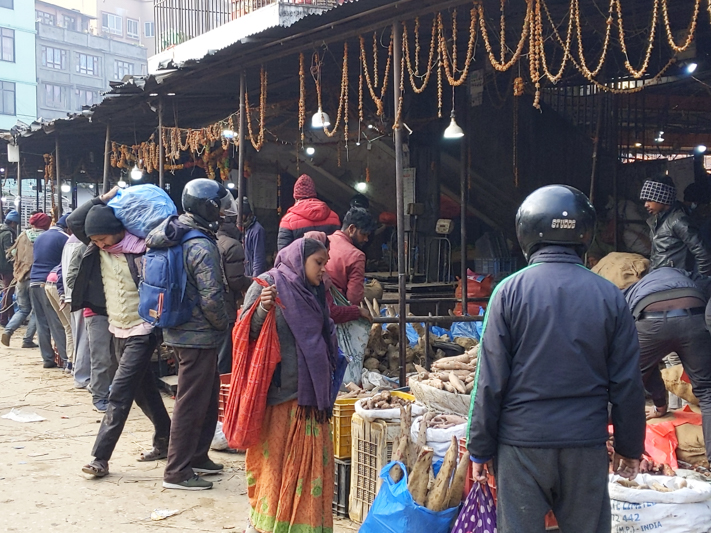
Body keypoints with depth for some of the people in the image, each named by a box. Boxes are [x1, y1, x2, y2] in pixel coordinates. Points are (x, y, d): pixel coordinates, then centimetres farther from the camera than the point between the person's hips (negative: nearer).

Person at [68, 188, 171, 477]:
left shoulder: (141, 250, -18)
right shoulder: (98, 248, 2)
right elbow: (74, 221, 1)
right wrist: (104, 199, -4)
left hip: (141, 332, -8)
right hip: (119, 332, 8)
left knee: (119, 395, -9)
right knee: (144, 390, 17)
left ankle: (100, 459, -6)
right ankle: (164, 442, 31)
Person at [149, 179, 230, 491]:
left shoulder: (174, 236, 8)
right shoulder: (202, 247, -21)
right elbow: (212, 298, -25)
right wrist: (223, 324, -6)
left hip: (179, 330, 9)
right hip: (199, 335, -9)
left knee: (208, 395, 20)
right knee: (192, 402, -1)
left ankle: (197, 457, 30)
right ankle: (177, 471, 6)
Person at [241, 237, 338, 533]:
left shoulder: (313, 292, 14)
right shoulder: (267, 284, -6)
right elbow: (246, 331, -11)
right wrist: (263, 309, -27)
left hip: (310, 391, 7)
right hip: (278, 391, -7)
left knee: (311, 459, 8)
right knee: (273, 457, -1)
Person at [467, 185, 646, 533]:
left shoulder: (510, 291, -7)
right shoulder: (609, 296, -2)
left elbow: (490, 381, -7)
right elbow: (627, 384, 1)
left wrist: (480, 448, 1)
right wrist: (630, 446, 13)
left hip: (522, 442, -1)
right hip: (587, 445, 2)